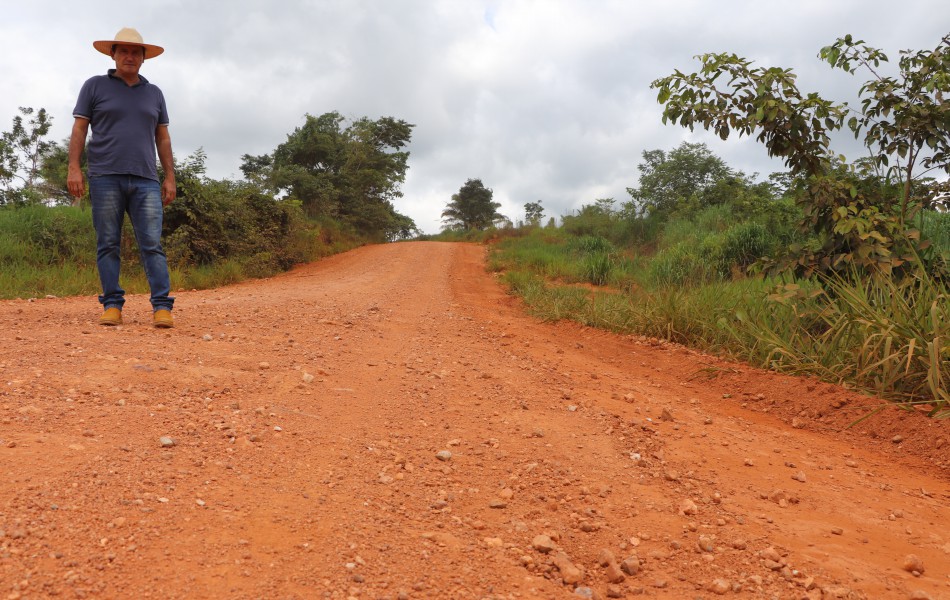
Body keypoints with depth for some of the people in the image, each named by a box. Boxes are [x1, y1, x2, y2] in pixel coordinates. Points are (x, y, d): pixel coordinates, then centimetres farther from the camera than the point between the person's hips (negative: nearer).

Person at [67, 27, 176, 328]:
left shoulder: (154, 93, 19)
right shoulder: (95, 86, 11)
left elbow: (162, 137, 18)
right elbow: (79, 129, 6)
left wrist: (170, 177, 9)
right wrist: (73, 168, -6)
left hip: (145, 180, 1)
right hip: (105, 177, -1)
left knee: (152, 244, -7)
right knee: (108, 244, -1)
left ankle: (162, 307, -11)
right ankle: (112, 305, 3)